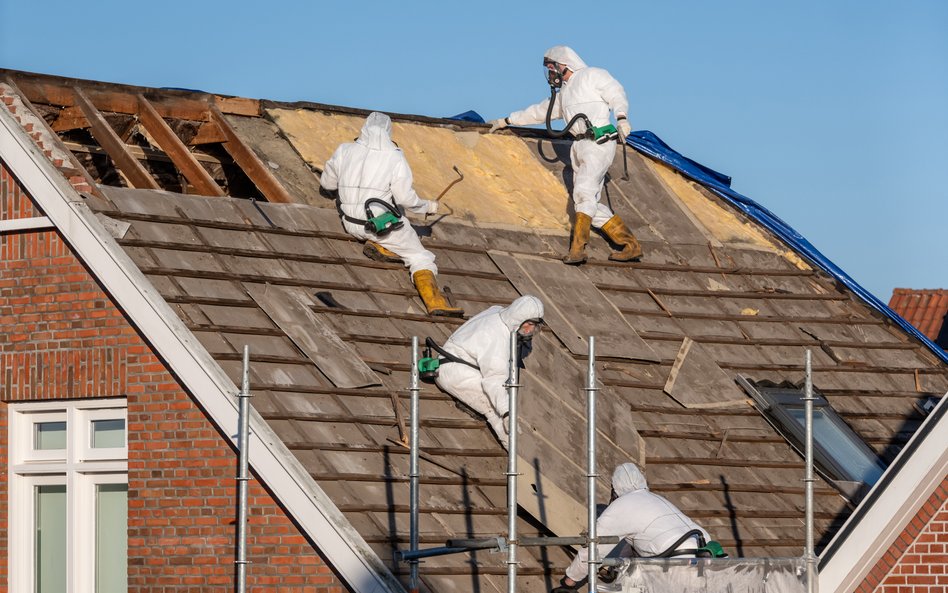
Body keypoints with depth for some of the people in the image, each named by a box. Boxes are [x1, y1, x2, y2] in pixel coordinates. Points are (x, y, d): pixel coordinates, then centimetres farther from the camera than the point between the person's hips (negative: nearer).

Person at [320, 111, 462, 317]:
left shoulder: (344, 151, 0)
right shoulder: (395, 158, -10)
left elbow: (327, 182, 13)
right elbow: (406, 198, -13)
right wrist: (428, 206, 6)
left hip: (351, 223, 4)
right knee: (421, 259, 7)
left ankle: (378, 246, 5)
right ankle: (434, 301, -15)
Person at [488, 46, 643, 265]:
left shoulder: (592, 75, 6)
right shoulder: (564, 94, 29)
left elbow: (616, 94, -4)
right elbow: (539, 111, 39)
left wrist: (621, 117, -22)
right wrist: (507, 121, 42)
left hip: (599, 142, -8)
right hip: (580, 146, 8)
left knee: (583, 191, -23)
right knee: (592, 206, -1)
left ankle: (577, 248, -32)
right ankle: (631, 245, 2)